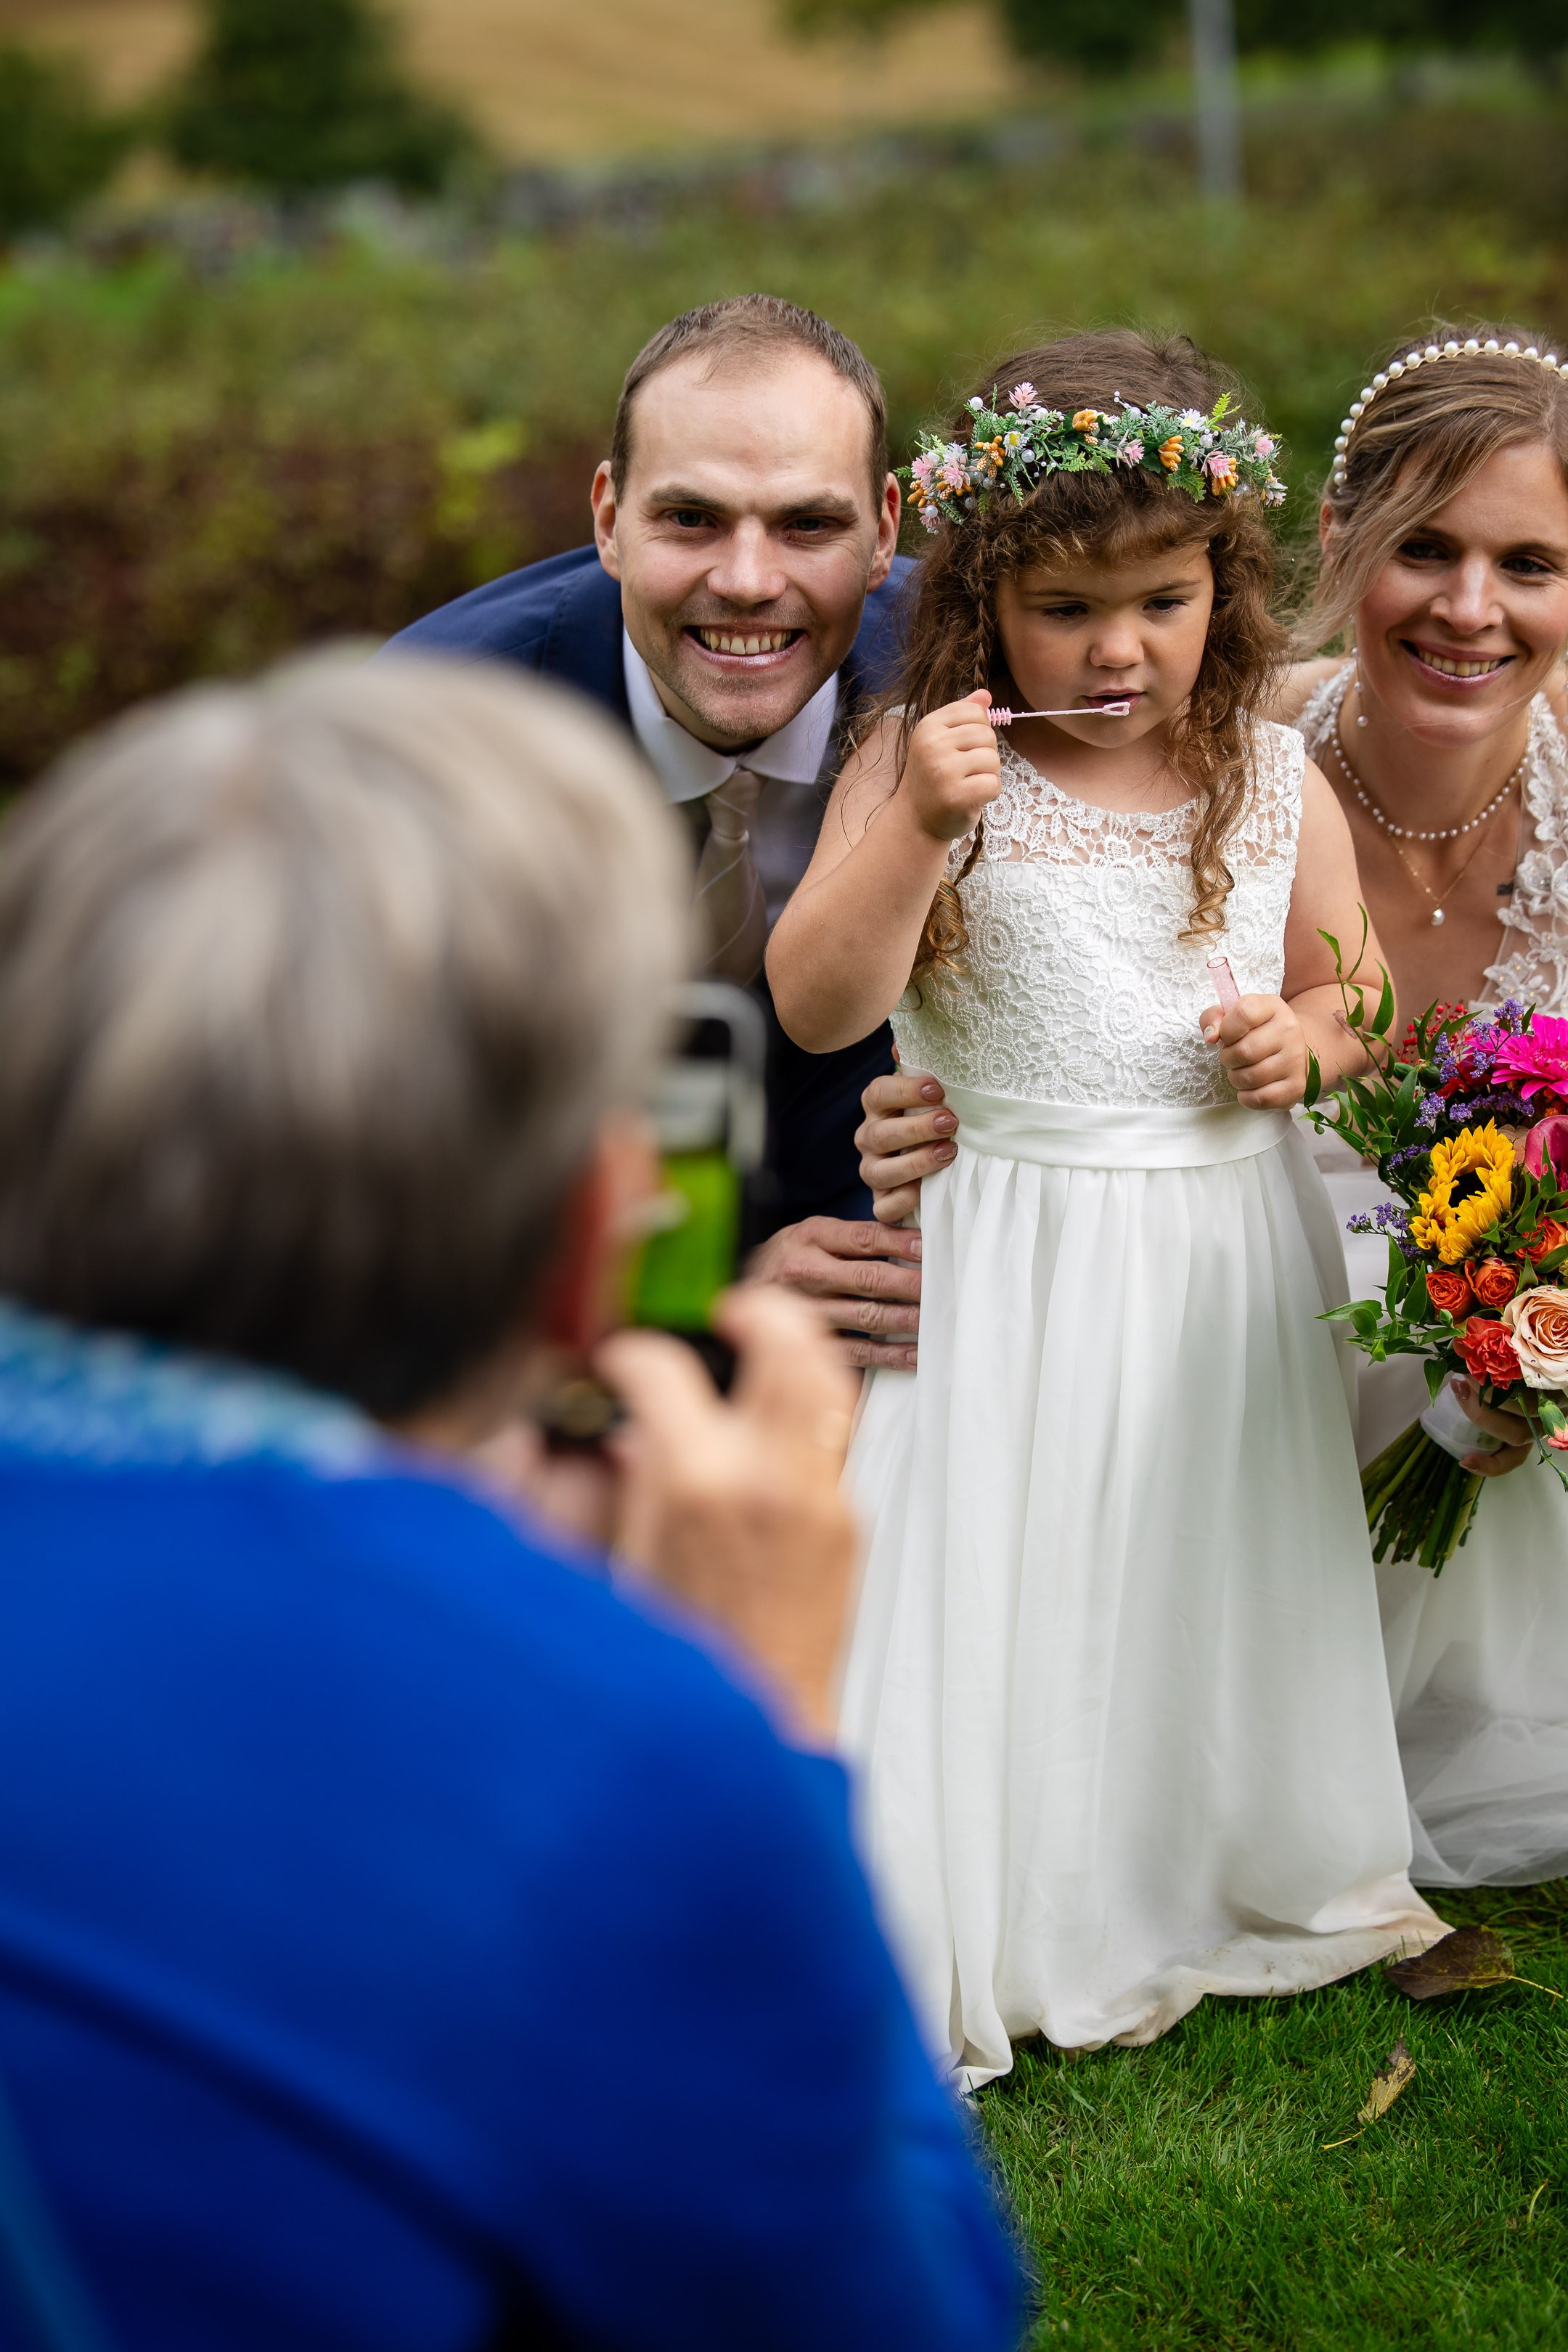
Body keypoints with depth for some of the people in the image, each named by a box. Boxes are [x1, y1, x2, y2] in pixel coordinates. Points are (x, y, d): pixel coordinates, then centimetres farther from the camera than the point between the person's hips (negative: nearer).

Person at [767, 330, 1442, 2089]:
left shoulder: (1275, 788, 1)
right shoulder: (924, 767, -9)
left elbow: (1354, 994, 13)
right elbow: (815, 1005, -15)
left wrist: (1308, 1039, -10)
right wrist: (915, 829, -28)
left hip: (1229, 1253, 3)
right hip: (1010, 1264, -3)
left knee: (1213, 1578, 15)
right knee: (1000, 1589, 3)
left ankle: (1228, 1876, 38)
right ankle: (989, 1928, 21)